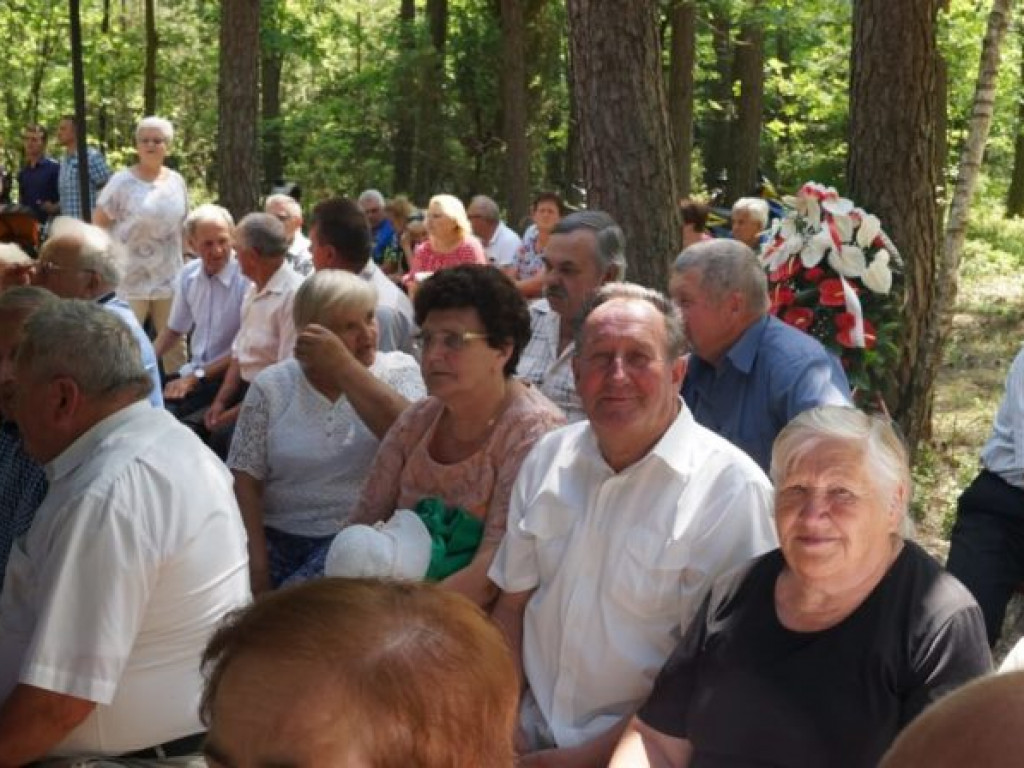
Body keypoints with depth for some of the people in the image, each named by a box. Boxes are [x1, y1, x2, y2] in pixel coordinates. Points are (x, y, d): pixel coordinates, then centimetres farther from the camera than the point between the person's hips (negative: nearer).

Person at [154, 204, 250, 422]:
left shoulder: (246, 279, -16)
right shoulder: (188, 275, 4)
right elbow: (174, 330, 19)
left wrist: (197, 376, -13)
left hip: (228, 377, -6)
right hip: (193, 370, 6)